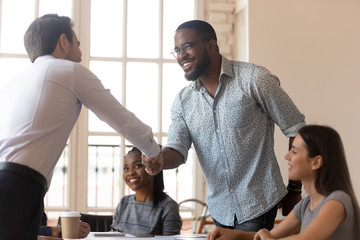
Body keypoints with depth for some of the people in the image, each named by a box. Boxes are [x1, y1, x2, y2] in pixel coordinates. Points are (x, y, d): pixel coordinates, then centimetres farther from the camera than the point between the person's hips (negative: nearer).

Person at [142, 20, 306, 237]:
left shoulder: (254, 79, -9)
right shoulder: (183, 101, 6)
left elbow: (296, 129, -5)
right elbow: (177, 150, 1)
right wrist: (158, 160, -23)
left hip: (257, 204, -5)